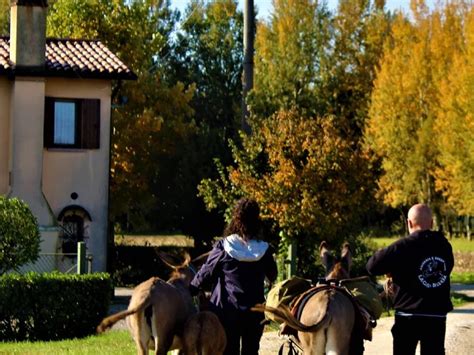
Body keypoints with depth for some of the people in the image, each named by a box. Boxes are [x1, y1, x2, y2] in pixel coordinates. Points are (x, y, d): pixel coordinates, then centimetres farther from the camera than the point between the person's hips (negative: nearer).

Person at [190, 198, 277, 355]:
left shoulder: (223, 247, -11)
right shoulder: (264, 250, -6)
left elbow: (205, 273, -2)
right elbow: (272, 276, 9)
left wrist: (190, 289, 14)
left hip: (227, 311, -1)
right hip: (255, 312, 1)